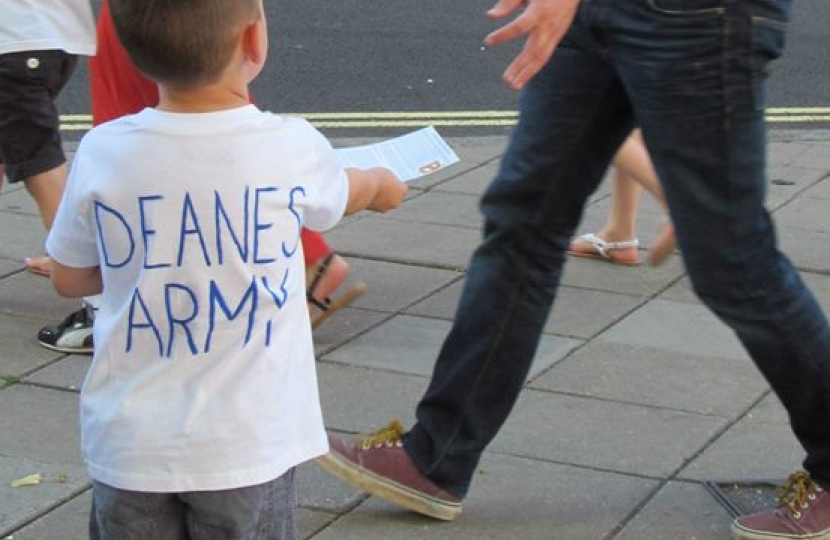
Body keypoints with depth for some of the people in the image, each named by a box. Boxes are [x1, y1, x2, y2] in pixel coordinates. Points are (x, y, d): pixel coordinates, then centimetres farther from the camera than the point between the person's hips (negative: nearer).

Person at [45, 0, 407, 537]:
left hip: (129, 446, 1)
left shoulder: (102, 154, -9)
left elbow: (69, 279, 6)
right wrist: (384, 184, 37)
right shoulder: (294, 149, -11)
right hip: (246, 446, -1)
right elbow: (345, 195, 15)